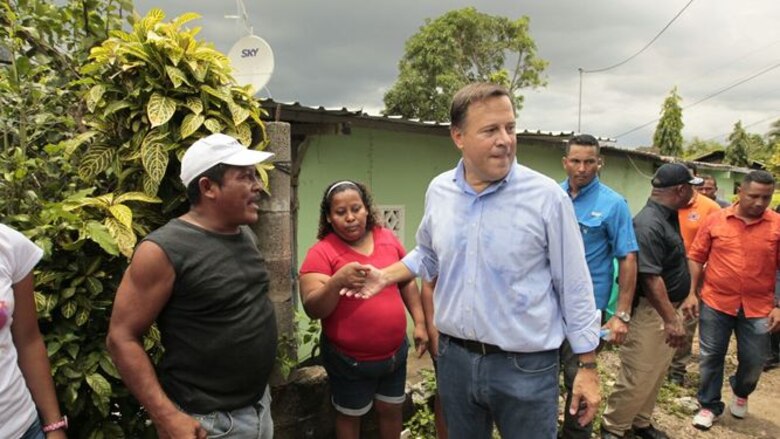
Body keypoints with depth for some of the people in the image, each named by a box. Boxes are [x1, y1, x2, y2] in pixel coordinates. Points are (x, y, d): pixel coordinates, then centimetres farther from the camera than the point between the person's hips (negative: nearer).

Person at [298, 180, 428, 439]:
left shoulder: (388, 238, -2)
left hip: (394, 352, 4)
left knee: (392, 409, 21)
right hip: (349, 359, -4)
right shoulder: (321, 253, -16)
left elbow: (407, 282, 9)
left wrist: (420, 322, 4)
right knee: (350, 416, 17)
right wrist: (337, 282, -38)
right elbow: (313, 309, -22)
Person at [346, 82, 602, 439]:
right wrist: (385, 276, 3)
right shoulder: (438, 191, -1)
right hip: (454, 358, 4)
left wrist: (587, 367, -5)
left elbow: (574, 288, -8)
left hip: (525, 366, -4)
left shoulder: (547, 197, -14)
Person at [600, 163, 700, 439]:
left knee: (656, 373, 19)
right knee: (638, 377, 0)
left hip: (666, 308, 10)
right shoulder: (649, 224, -23)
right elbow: (651, 279, -27)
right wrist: (672, 320, -24)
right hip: (649, 311, -10)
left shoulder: (669, 217, 8)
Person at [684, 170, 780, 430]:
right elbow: (696, 258, 1)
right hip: (715, 303, 0)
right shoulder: (715, 220, -3)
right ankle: (710, 406, 27)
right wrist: (691, 294, -3)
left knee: (753, 361, 13)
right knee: (710, 357, 8)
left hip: (758, 308, 1)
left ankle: (740, 393, 45)